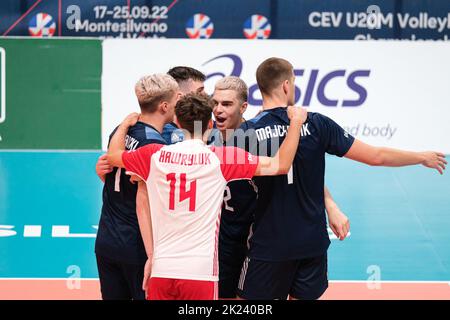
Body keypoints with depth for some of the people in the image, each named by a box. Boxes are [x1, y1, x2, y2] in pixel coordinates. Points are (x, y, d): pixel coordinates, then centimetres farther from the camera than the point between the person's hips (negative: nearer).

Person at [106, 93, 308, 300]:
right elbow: (280, 165, -4)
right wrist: (296, 121, 5)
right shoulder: (220, 157, -4)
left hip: (161, 269, 3)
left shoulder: (155, 155, 4)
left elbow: (112, 155, 23)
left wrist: (126, 123, 39)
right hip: (200, 271, -3)